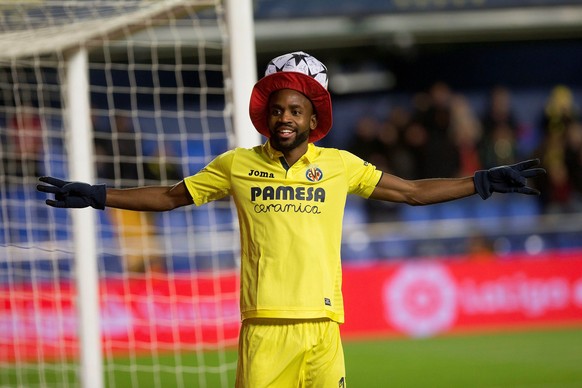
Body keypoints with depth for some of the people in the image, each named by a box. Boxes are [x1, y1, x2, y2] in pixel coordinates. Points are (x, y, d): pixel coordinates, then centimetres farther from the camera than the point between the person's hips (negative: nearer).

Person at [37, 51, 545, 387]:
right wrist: (94, 196, 15)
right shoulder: (237, 165, 11)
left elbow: (414, 191, 18)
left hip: (321, 324, 0)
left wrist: (484, 182, 14)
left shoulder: (340, 165, 11)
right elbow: (170, 196, 19)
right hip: (262, 325, 0)